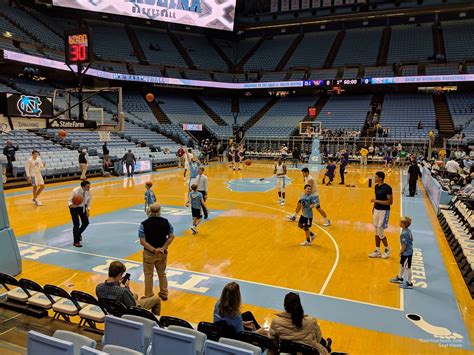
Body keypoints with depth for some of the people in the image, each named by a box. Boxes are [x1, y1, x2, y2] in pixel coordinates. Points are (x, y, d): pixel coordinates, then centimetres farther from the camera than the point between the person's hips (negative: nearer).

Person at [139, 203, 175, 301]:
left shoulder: (144, 224, -16)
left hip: (149, 253, -3)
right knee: (162, 274, 21)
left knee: (148, 275, 14)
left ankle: (149, 296, 24)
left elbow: (142, 241, -20)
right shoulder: (165, 222, -7)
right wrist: (163, 248, -10)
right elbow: (171, 237, -7)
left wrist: (154, 250, -19)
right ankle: (164, 294, 32)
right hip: (162, 253, 3)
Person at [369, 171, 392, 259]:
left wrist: (377, 201, -22)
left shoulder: (387, 188, -18)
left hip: (384, 211, -7)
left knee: (380, 232, -5)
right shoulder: (376, 186, 5)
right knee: (376, 232, 11)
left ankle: (387, 249, 17)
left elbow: (390, 202, -18)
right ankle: (377, 251, 20)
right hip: (376, 210, 8)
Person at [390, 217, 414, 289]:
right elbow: (411, 239, 12)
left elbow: (404, 245, -26)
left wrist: (400, 252, -10)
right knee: (402, 265, 24)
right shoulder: (408, 231, 0)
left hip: (407, 253, -10)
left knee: (407, 268, 3)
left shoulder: (404, 233, -28)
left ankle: (409, 283, 16)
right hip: (408, 251, 10)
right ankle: (399, 278, 42)